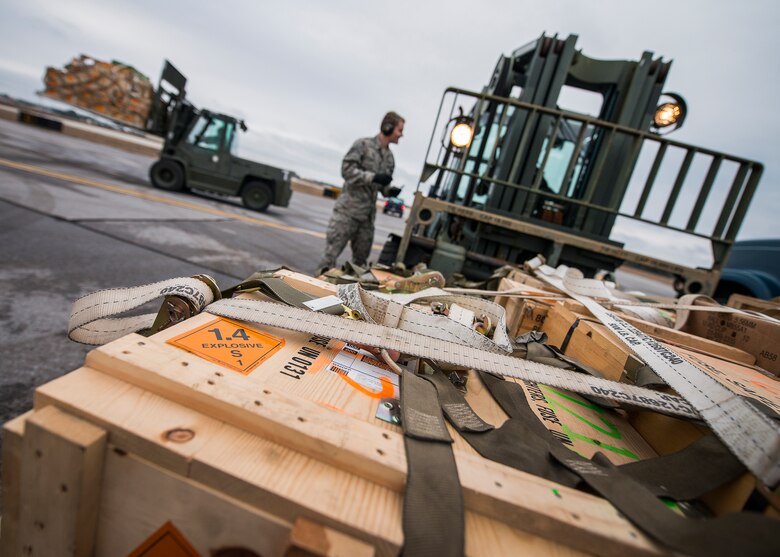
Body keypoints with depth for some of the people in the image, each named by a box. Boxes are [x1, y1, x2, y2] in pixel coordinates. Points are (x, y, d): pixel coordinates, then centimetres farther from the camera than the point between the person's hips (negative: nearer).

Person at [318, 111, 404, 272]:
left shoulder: (389, 158, 13)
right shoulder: (363, 144, -5)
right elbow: (347, 169, -12)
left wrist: (389, 190, -3)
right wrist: (373, 177, -20)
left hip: (368, 215, 6)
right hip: (348, 210, -6)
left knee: (361, 258, 13)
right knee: (331, 251, -3)